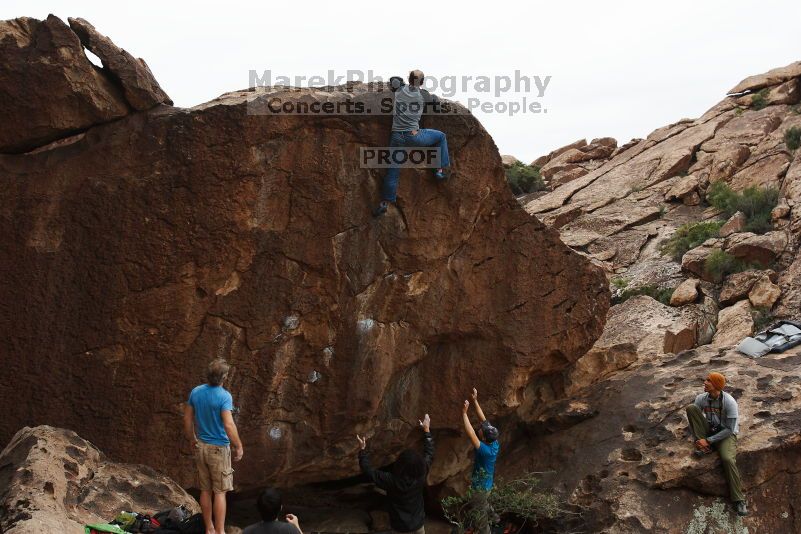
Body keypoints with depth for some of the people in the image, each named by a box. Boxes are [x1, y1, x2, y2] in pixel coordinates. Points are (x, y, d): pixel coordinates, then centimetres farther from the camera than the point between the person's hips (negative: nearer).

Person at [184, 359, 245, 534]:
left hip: (201, 446, 6)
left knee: (206, 490, 14)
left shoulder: (195, 392, -1)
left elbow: (187, 419, 7)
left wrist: (192, 439, 21)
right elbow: (229, 425, -24)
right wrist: (239, 447, -13)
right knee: (220, 492, 2)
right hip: (219, 448, -6)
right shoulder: (224, 396, -19)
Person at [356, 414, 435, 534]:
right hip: (417, 521, 2)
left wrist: (363, 449, -6)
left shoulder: (391, 480, -28)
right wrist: (427, 430, 1)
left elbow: (368, 471, -15)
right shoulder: (421, 477, -22)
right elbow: (429, 454, -6)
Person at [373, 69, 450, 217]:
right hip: (413, 136, -3)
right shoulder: (423, 94, 1)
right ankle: (440, 170, 22)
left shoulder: (398, 92, 6)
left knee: (392, 170, 11)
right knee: (441, 137, 22)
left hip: (397, 137, 3)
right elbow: (434, 100, 19)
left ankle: (385, 203, 14)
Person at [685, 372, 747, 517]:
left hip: (726, 434, -4)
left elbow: (729, 429, -20)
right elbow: (692, 418, 1)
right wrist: (697, 440, -12)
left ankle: (738, 500, -24)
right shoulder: (701, 398, -8)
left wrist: (708, 440, -23)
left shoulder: (729, 402, -21)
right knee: (690, 407, -18)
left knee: (728, 459, -35)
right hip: (709, 430, 4)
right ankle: (703, 448, -17)